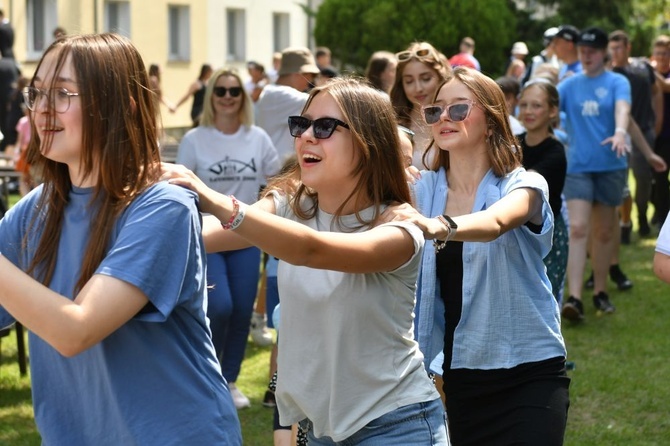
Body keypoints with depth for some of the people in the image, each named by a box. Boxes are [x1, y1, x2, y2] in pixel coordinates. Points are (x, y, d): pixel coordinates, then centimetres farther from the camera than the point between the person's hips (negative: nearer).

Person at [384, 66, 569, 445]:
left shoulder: (524, 185, -8)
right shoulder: (423, 190, 5)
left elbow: (494, 223, -31)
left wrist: (438, 227, -50)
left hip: (528, 371, -3)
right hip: (455, 373, 3)